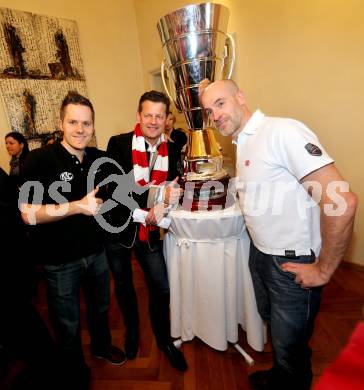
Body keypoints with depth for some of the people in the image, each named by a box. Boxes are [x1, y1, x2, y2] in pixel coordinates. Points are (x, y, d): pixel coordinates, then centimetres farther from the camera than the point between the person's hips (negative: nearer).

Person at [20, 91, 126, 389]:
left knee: (100, 307, 27)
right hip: (61, 261, -4)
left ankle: (102, 346, 57)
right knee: (68, 325, 18)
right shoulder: (39, 160, -18)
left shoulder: (98, 158, -3)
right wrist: (78, 206, -30)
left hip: (96, 251, 5)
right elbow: (29, 214, -21)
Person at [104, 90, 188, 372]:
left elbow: (172, 189, 5)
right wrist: (156, 195, -30)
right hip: (117, 229, -1)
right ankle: (132, 330, 49)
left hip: (150, 231, 2)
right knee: (123, 285, 19)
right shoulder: (118, 144, -11)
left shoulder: (172, 151, 0)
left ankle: (164, 339, 39)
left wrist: (162, 207, -16)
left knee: (162, 288, 9)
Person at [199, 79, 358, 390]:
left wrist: (323, 270, -17)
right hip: (260, 253, 9)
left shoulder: (283, 131, -22)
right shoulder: (242, 142, 7)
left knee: (291, 345, 13)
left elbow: (342, 200, -26)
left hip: (292, 263, -8)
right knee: (273, 323, 28)